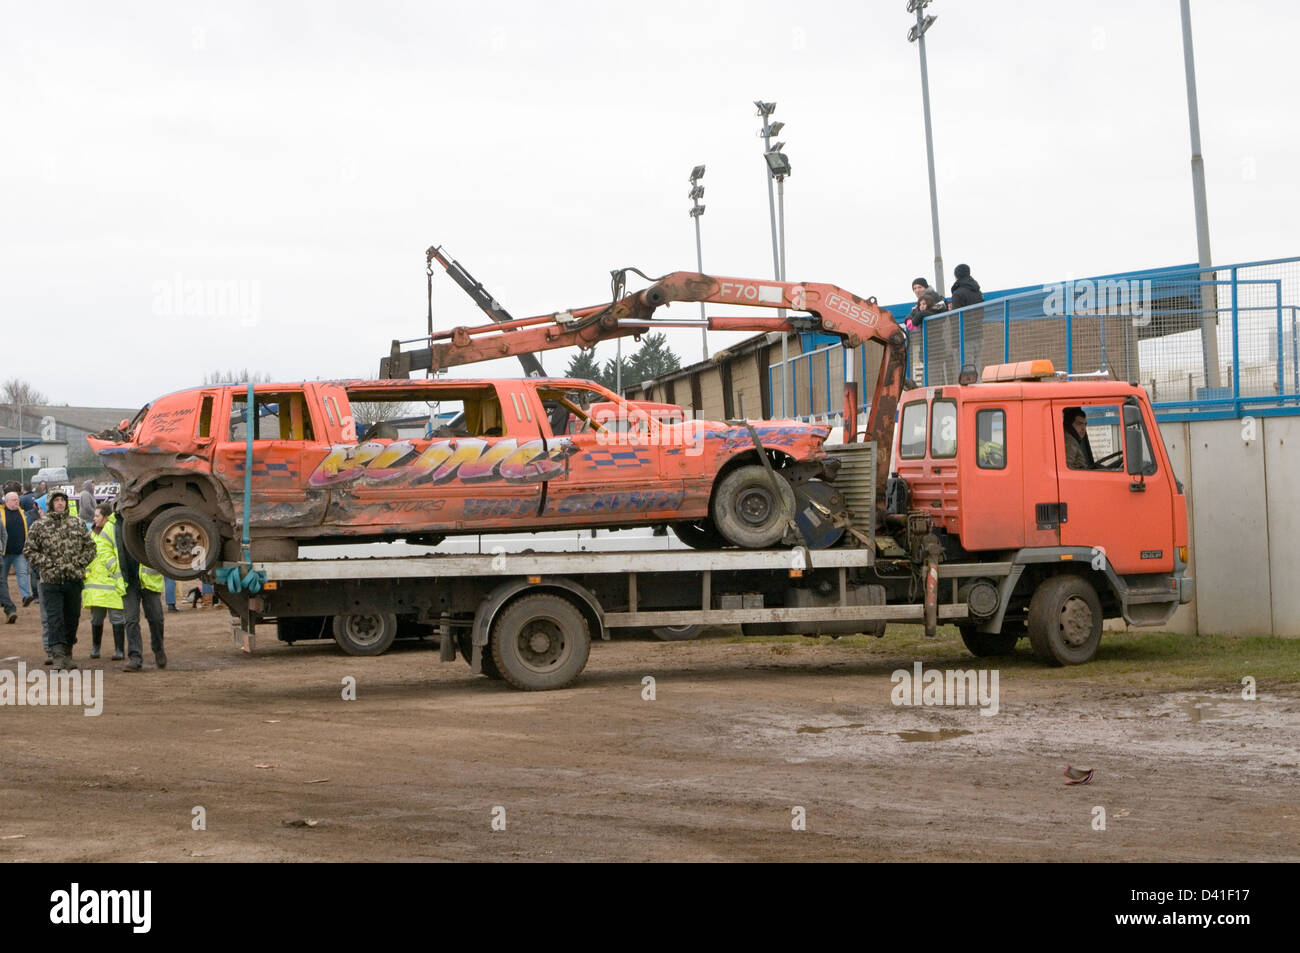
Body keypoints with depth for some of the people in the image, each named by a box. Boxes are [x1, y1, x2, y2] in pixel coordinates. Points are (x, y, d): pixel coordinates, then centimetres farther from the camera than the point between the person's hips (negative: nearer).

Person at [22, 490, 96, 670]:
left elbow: (90, 546, 14)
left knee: (72, 618, 9)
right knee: (54, 618, -11)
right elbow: (29, 551, 2)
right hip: (51, 581, -3)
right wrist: (48, 564, -8)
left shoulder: (78, 525, 9)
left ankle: (67, 655, 21)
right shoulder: (39, 526, 2)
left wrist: (79, 563, 0)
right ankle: (57, 656, -15)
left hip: (74, 580, 3)